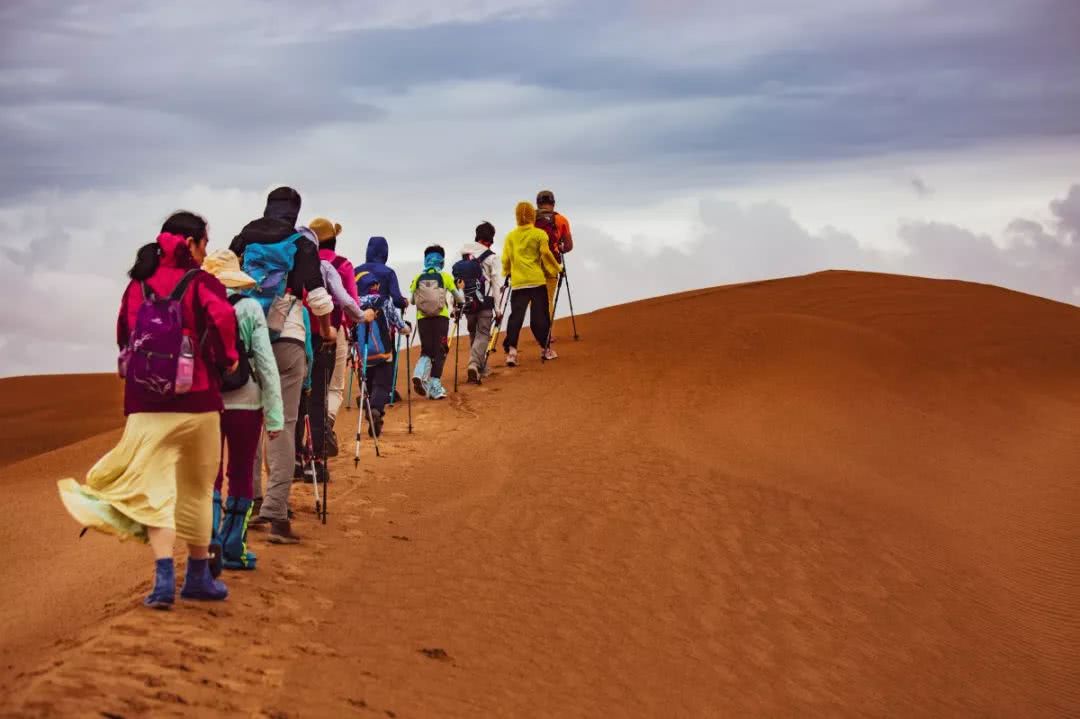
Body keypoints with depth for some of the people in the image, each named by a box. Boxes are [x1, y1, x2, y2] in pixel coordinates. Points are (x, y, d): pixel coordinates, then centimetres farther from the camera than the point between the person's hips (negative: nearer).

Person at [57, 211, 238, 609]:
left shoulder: (137, 285, 8)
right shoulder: (202, 284, -5)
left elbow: (124, 336, 12)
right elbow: (223, 319, -21)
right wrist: (227, 360, -4)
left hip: (146, 403, 2)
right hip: (196, 401, -2)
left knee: (154, 488, -1)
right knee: (197, 490, 12)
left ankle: (164, 579, -14)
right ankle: (198, 576, 22)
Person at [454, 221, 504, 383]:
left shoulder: (461, 256, 6)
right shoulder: (491, 258, -5)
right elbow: (496, 285, -5)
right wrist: (498, 310, -2)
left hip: (467, 303, 4)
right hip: (485, 303, -4)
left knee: (474, 334, 19)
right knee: (483, 334, -2)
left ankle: (482, 368, 26)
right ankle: (474, 363, -23)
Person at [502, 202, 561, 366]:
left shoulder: (510, 236, 5)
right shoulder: (539, 234, -3)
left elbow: (505, 258, 4)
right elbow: (546, 254, -8)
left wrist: (507, 273, 21)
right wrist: (555, 269, 6)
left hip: (517, 282, 2)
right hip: (537, 280, -2)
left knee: (516, 316, 0)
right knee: (540, 315, 7)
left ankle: (511, 351, -10)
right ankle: (545, 349, 16)